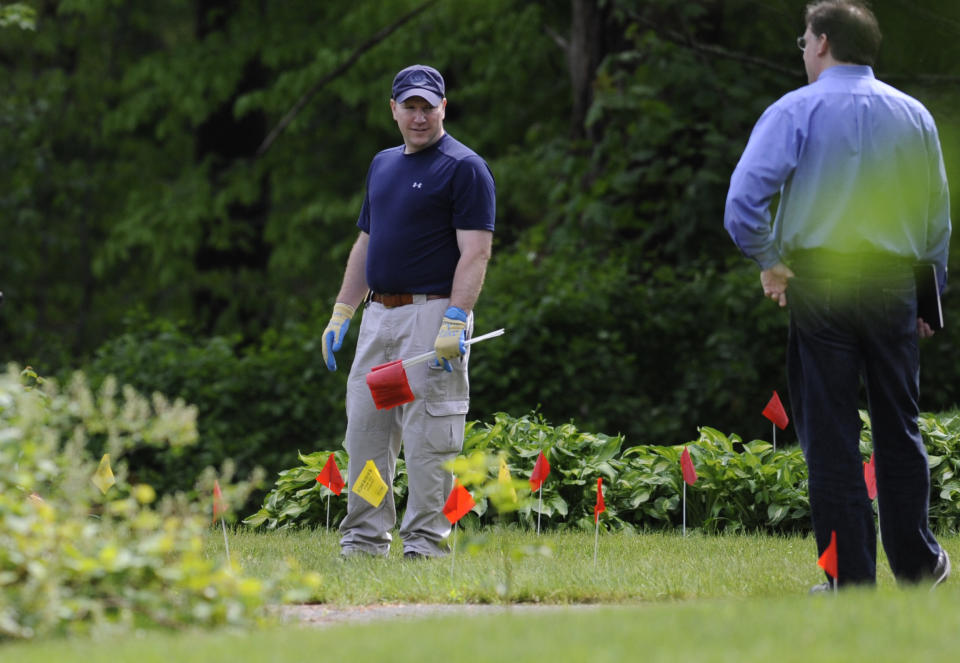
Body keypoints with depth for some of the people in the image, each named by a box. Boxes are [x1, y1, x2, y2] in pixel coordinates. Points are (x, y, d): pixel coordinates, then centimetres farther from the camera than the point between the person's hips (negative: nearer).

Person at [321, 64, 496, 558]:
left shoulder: (464, 168, -6)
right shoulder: (383, 165, 18)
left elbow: (475, 251, -13)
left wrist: (455, 323, -22)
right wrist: (341, 313, 17)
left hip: (431, 314, -8)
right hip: (379, 315, 8)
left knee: (428, 441, -7)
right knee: (364, 433, 8)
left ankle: (425, 545, -4)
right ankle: (364, 543, 14)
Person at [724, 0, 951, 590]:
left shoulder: (796, 112, -3)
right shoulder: (916, 117, 8)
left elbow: (744, 201, -12)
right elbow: (938, 216, 12)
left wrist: (770, 262, 3)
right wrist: (928, 299, 20)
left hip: (819, 282, -3)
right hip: (895, 282, 3)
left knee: (831, 436, 1)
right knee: (899, 429, 14)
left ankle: (852, 577, -1)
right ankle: (916, 561, 21)